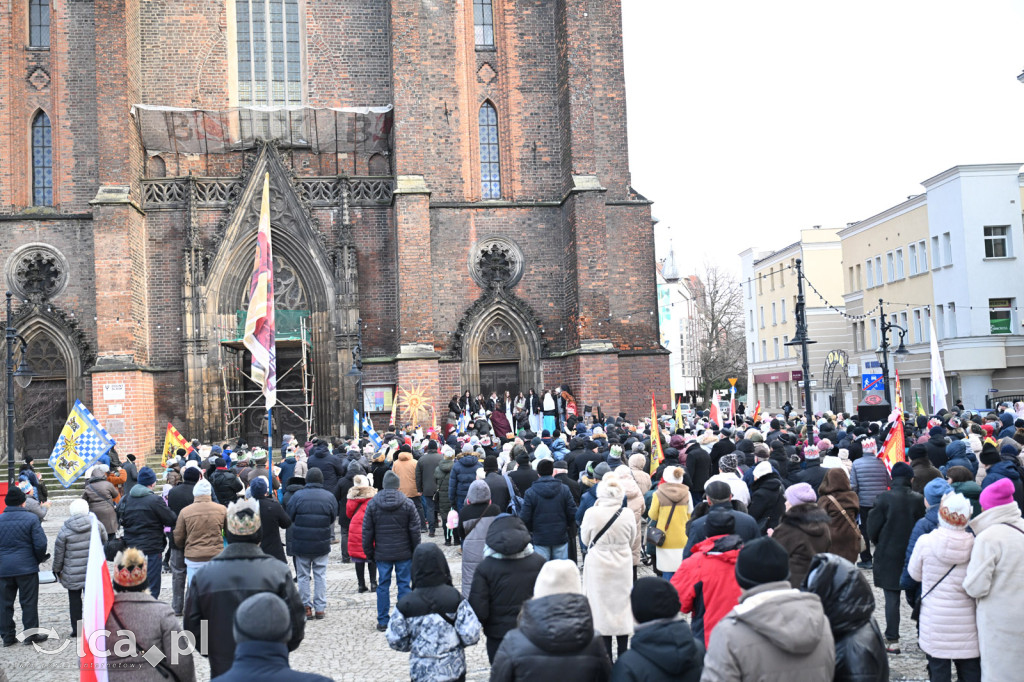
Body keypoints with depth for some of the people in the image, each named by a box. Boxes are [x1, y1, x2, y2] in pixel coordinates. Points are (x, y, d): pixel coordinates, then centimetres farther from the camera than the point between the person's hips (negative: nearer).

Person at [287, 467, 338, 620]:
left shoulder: (297, 496, -9)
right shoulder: (329, 497, -5)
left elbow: (290, 519, 0)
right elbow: (333, 521, 6)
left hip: (301, 544, -1)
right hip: (322, 544, 1)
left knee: (303, 576, 10)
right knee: (320, 575, 10)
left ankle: (306, 608, 12)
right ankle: (320, 608, 11)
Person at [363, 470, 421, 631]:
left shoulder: (372, 504, -2)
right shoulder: (408, 504, -4)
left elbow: (367, 532, 1)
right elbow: (415, 530, -2)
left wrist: (369, 553, 10)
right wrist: (415, 551, 7)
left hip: (382, 554, 1)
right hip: (404, 553, -1)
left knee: (383, 585, 7)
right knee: (404, 584, 6)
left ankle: (383, 621, 11)